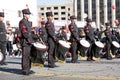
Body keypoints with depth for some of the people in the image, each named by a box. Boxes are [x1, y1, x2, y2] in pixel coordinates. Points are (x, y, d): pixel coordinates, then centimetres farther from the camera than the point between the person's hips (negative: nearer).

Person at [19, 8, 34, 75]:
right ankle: (24, 70, -3)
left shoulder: (28, 22, 20)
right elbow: (24, 32, -18)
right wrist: (29, 39, -19)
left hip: (29, 42, 10)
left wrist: (31, 40, 15)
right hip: (25, 41, -10)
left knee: (29, 56, 12)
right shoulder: (22, 22, -10)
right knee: (25, 56, -7)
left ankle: (28, 69, 19)